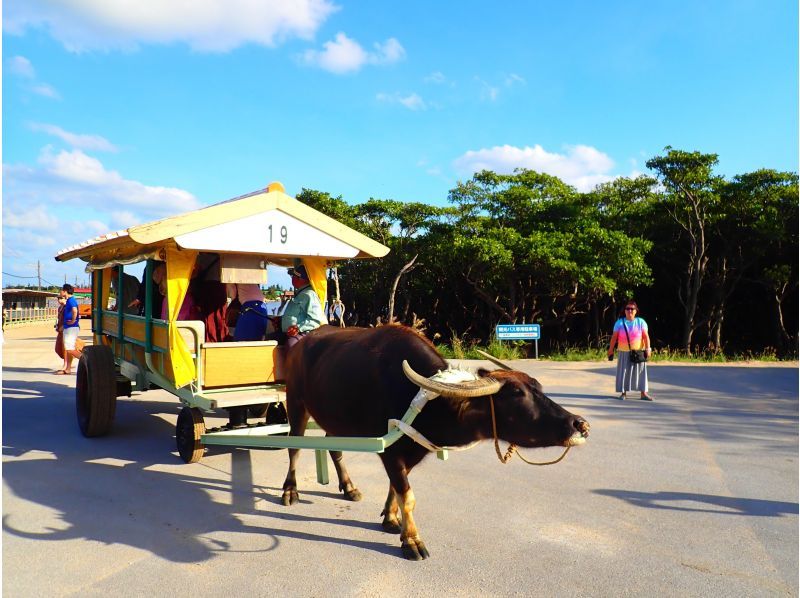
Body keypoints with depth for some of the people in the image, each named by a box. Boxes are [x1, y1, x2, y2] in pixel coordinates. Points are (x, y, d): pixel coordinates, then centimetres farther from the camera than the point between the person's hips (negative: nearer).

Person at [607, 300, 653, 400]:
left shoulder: (641, 322, 0)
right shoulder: (620, 322, 0)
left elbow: (646, 337, -5)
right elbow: (614, 337, -1)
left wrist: (647, 349, -14)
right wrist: (611, 350, -3)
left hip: (638, 352, 0)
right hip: (624, 352, 0)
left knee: (641, 372, 2)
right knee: (623, 372, 5)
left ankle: (644, 393, 7)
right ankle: (623, 393, 14)